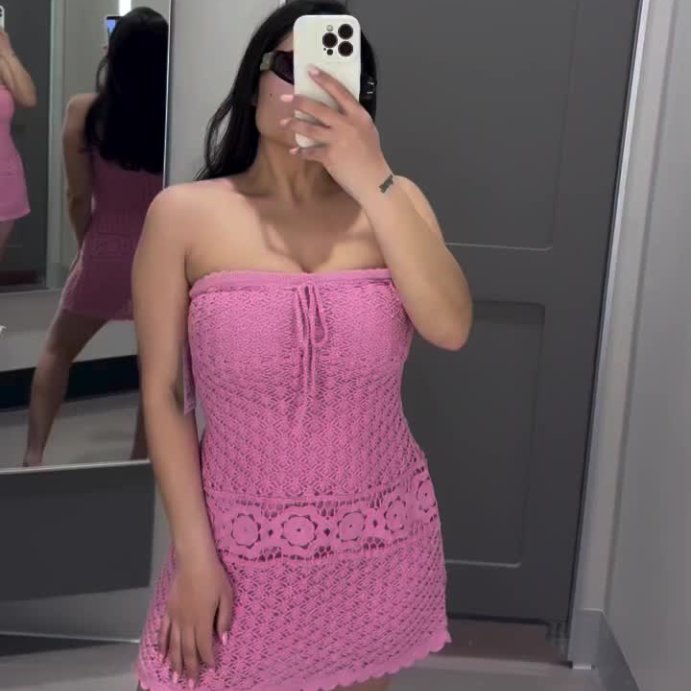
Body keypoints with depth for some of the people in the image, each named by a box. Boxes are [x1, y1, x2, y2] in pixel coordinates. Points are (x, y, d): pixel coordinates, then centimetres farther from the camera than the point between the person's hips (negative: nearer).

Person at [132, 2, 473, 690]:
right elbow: (163, 396, -6)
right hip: (242, 542, -2)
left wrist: (375, 181, -25)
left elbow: (451, 328, -18)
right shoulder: (185, 215, -8)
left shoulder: (392, 200, -2)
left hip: (384, 543, 3)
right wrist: (194, 554, -8)